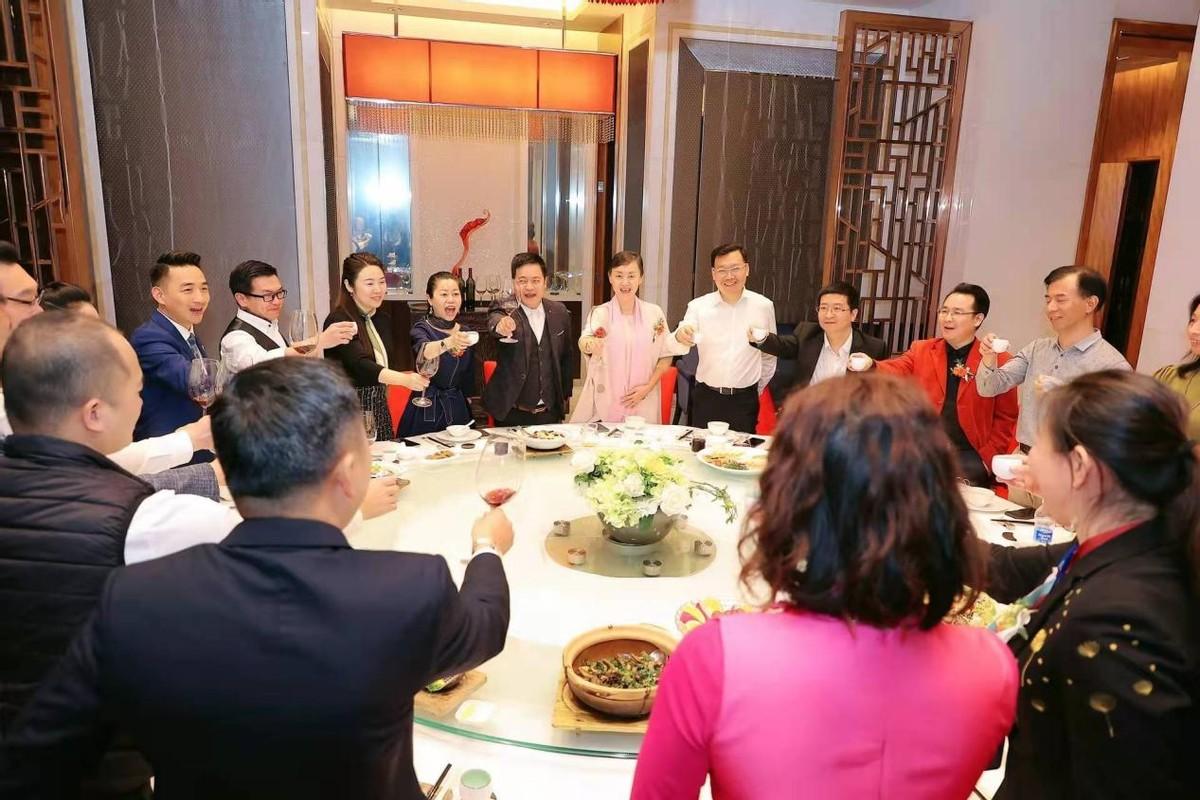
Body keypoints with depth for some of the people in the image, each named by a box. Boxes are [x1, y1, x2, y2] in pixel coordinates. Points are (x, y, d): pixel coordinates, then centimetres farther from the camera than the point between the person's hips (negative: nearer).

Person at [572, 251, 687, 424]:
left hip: (642, 405, 1)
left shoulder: (654, 313, 1)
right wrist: (589, 344, -43)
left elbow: (666, 356, 7)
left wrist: (648, 387, -5)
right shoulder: (600, 313, -3)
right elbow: (583, 342, -21)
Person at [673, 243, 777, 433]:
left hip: (744, 401, 0)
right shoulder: (699, 306, -4)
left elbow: (769, 356, 12)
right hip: (706, 398, 0)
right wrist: (680, 336, -36)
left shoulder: (764, 306, 0)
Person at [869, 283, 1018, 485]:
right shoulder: (921, 350, 8)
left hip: (968, 456, -1)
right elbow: (895, 371, -11)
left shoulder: (999, 361, 1)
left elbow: (1006, 418, 3)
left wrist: (986, 459, -6)